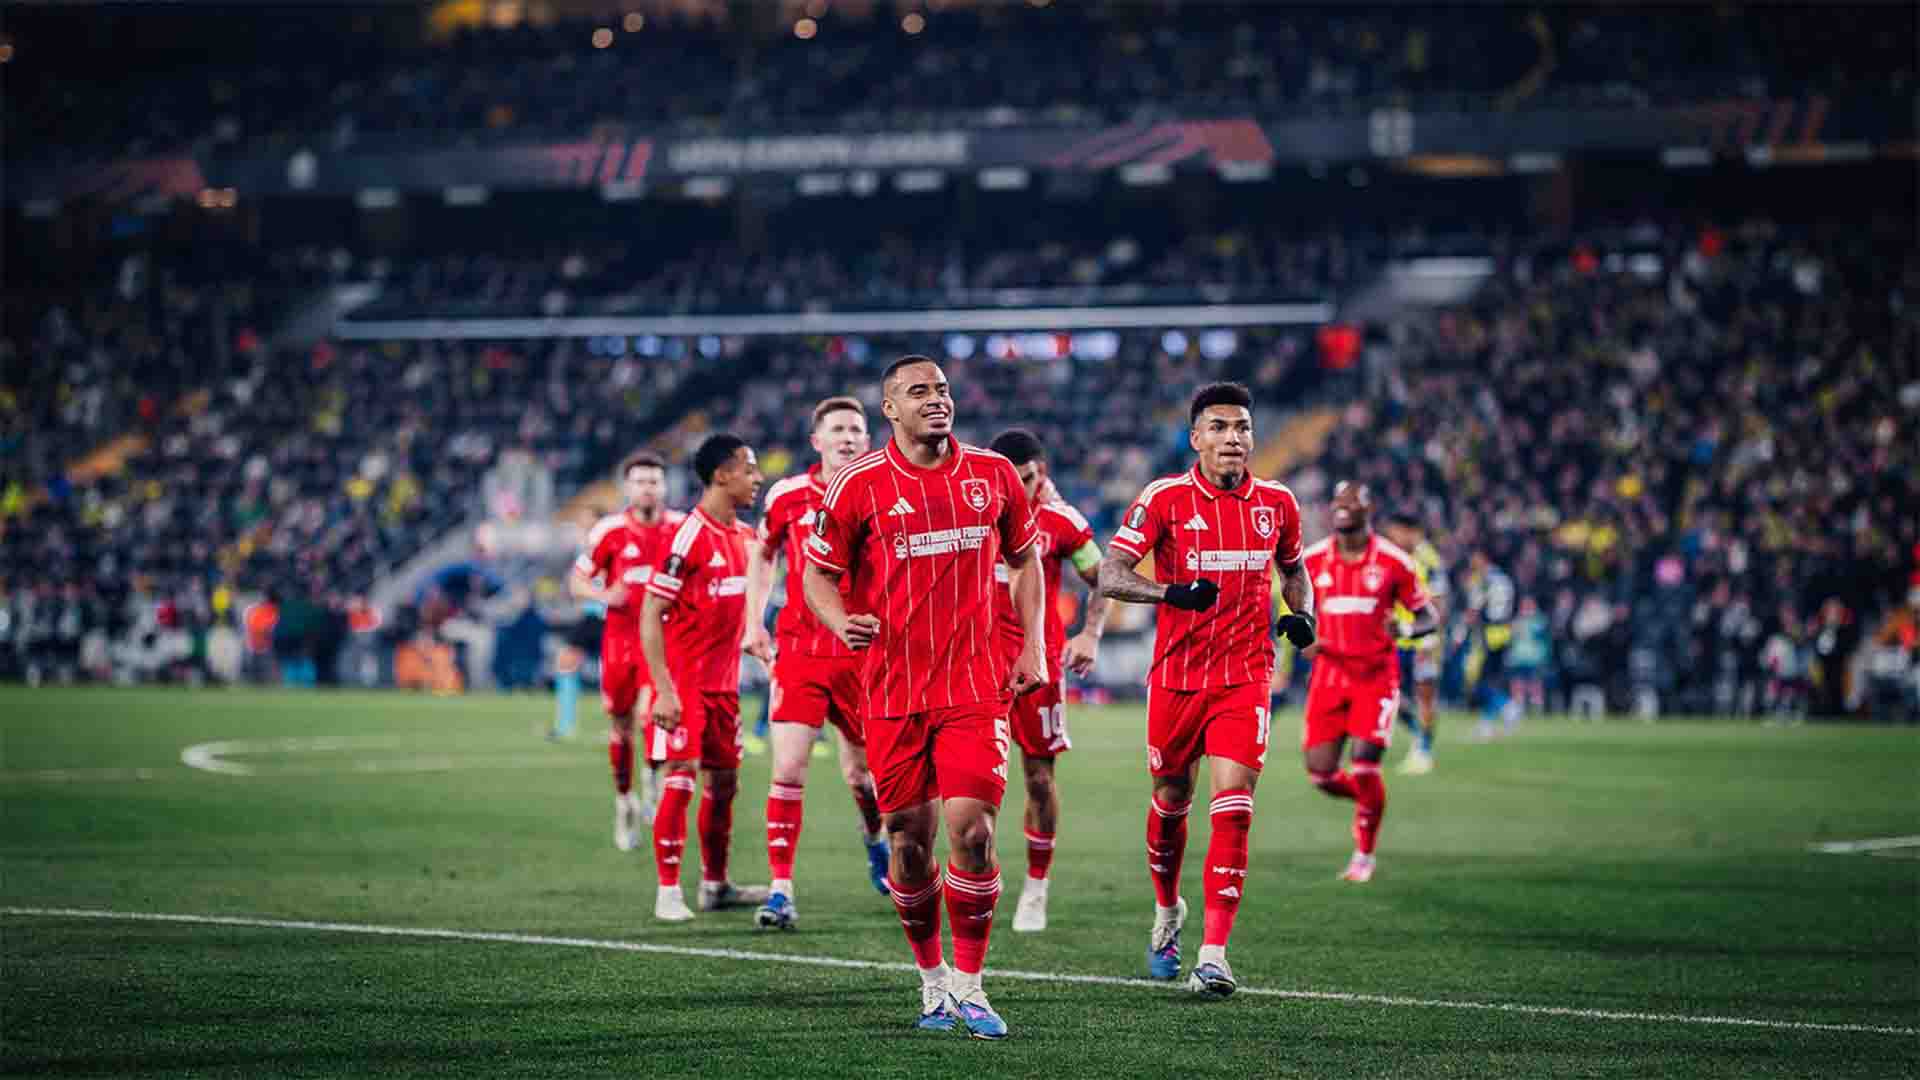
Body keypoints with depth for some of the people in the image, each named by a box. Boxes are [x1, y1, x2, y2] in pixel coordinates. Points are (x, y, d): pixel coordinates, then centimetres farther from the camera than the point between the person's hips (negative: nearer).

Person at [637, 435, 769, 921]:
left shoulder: (743, 534, 9)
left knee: (724, 780, 12)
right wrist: (664, 689, -21)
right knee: (680, 778, -9)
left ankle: (716, 885, 22)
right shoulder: (689, 536, -15)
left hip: (723, 683, 8)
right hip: (685, 683, -8)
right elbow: (651, 616, -16)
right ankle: (668, 892, -4)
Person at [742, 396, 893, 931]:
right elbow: (763, 553, 17)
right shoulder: (787, 496, -1)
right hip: (799, 650, 0)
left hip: (862, 654, 0)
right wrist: (754, 622, 8)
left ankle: (875, 838, 44)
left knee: (861, 772, 11)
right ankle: (781, 888, -7)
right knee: (788, 770, -12)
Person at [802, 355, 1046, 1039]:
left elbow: (1024, 559, 19)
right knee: (910, 842, 4)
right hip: (893, 693, -1)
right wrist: (842, 622, -18)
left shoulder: (993, 475, 5)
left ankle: (968, 984, 1)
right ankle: (932, 978, 24)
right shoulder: (858, 486, -3)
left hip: (975, 687, 1)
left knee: (971, 832, -11)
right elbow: (817, 575, 4)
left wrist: (1033, 647, 10)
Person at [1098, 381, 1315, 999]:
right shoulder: (1165, 498, -7)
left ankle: (1213, 956, -14)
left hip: (1246, 675, 1)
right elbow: (1110, 575, -13)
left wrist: (1301, 614, 2)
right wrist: (1171, 592, -30)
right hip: (1176, 675, -1)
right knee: (1171, 801, 13)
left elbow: (1292, 569, 22)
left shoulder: (1277, 502, 3)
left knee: (1233, 805, -13)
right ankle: (1168, 910, 42)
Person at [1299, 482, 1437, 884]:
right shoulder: (1313, 560, 3)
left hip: (1376, 674, -3)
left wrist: (1403, 629, -21)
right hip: (1329, 673, 3)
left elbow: (1429, 617, 0)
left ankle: (1365, 855, 8)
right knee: (1321, 772, -2)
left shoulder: (1393, 561, -6)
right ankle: (1369, 801, 32)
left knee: (1364, 765, -12)